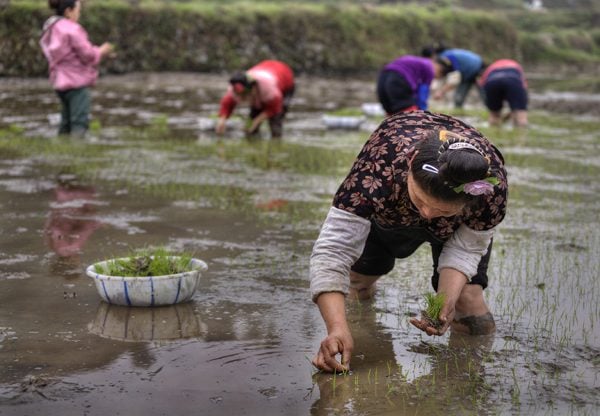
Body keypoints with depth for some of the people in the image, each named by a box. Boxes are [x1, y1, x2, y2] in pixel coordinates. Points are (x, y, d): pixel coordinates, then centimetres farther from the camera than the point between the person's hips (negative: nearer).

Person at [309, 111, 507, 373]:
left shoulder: (493, 185, -43)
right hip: (388, 208, 1)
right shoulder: (380, 166, -47)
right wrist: (337, 328, -60)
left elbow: (465, 249, -27)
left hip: (459, 228, 0)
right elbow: (332, 249, -48)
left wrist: (447, 300, -46)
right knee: (357, 291, 17)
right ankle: (363, 286, 54)